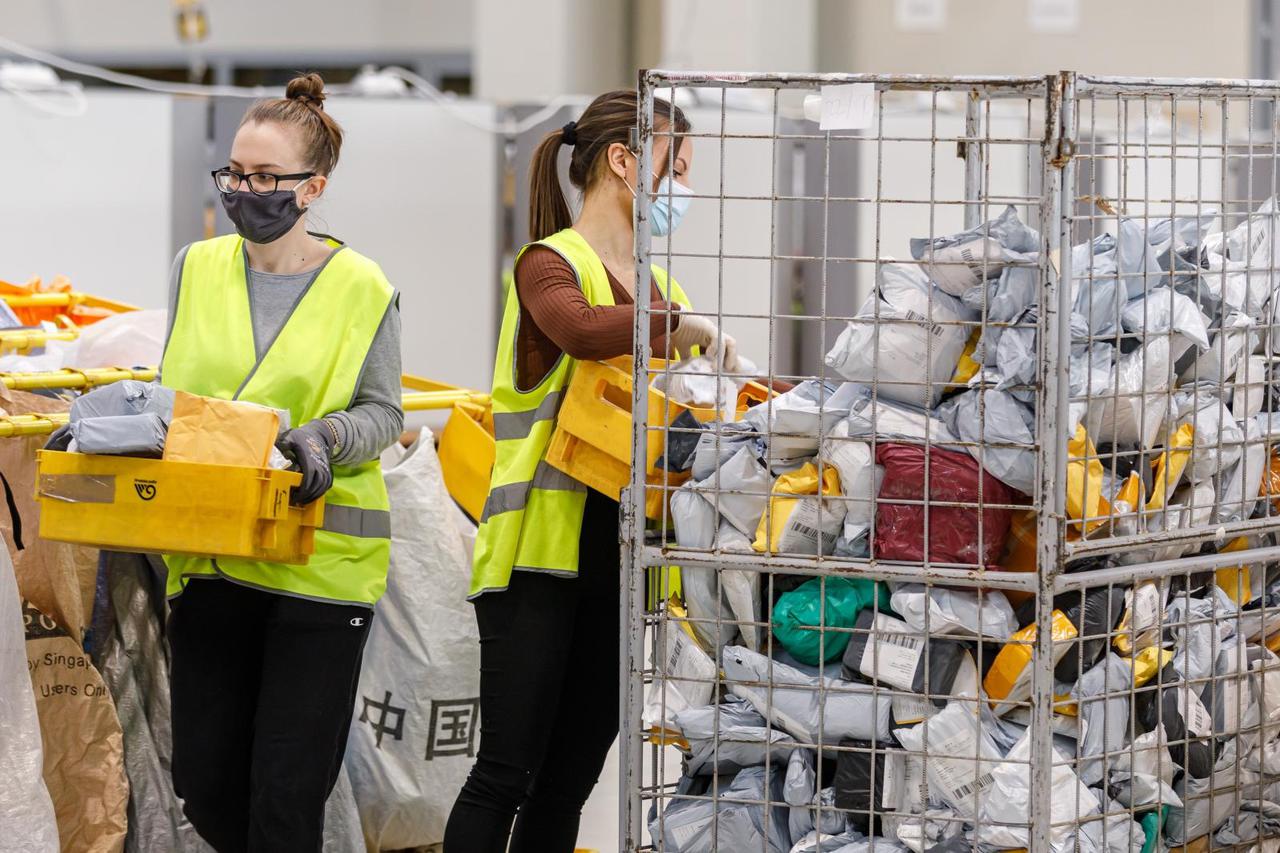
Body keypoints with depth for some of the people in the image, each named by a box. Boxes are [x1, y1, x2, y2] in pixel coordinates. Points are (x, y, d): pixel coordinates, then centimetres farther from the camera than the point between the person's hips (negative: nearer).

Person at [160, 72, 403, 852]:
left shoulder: (361, 288, -4)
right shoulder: (198, 269, 6)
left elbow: (383, 414, 0)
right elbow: (171, 391, 13)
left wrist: (325, 439, -20)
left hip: (320, 560, -4)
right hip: (212, 554, 4)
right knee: (206, 782, 8)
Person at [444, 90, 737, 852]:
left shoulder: (661, 286, 18)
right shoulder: (551, 264, -5)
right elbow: (581, 330, -29)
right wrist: (689, 325, -21)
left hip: (623, 558, 7)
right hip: (543, 555, -7)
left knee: (571, 779, 8)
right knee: (507, 772, -9)